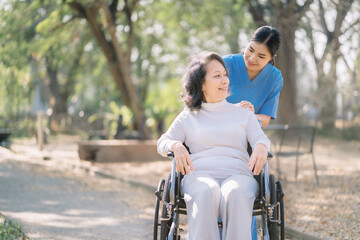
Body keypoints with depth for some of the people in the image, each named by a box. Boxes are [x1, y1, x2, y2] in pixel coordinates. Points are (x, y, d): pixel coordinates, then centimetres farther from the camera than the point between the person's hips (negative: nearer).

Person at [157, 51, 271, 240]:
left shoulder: (243, 113, 26)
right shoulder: (188, 116, 23)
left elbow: (261, 138, 14)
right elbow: (162, 143, 16)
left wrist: (261, 147, -13)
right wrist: (176, 146, -9)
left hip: (237, 173, 1)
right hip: (200, 174, 0)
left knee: (235, 193, -38)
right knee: (206, 192, -39)